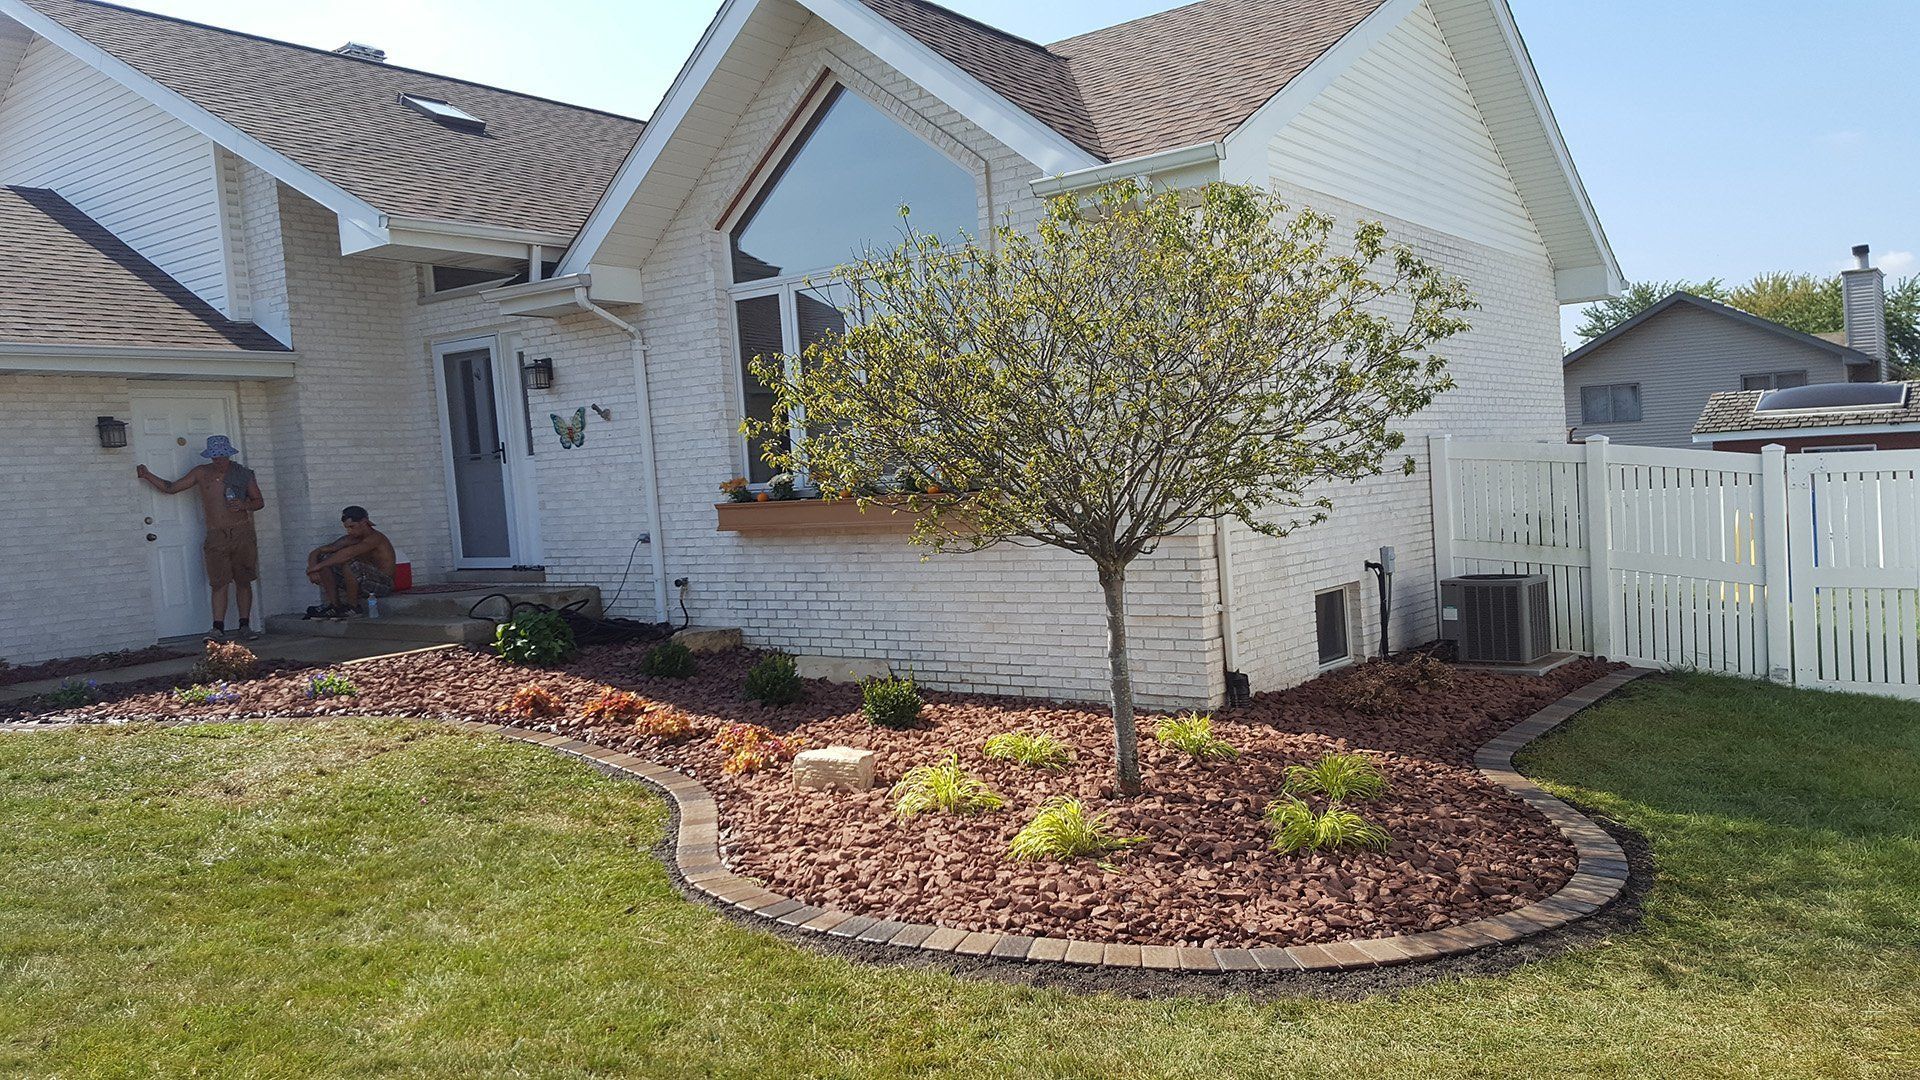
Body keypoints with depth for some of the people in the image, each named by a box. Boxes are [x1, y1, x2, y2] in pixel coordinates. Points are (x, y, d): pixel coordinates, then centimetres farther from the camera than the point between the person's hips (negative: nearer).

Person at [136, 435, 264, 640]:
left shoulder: (243, 473, 6)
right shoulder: (201, 473, 9)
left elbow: (259, 501, 11)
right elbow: (171, 488, 14)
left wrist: (244, 504, -9)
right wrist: (147, 476, 3)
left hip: (242, 533, 0)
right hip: (216, 536, 0)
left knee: (243, 582, 3)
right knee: (219, 583, -7)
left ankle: (245, 626, 10)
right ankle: (218, 629, -9)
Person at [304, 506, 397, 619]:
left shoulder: (375, 538, -17)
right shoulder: (351, 539, 6)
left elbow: (348, 553, -34)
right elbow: (316, 552, 3)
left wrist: (319, 566, -30)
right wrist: (313, 568, -19)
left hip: (384, 583, -8)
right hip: (364, 582, 8)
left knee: (348, 563, -33)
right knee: (324, 559, -2)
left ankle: (353, 607, -15)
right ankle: (335, 606, -6)